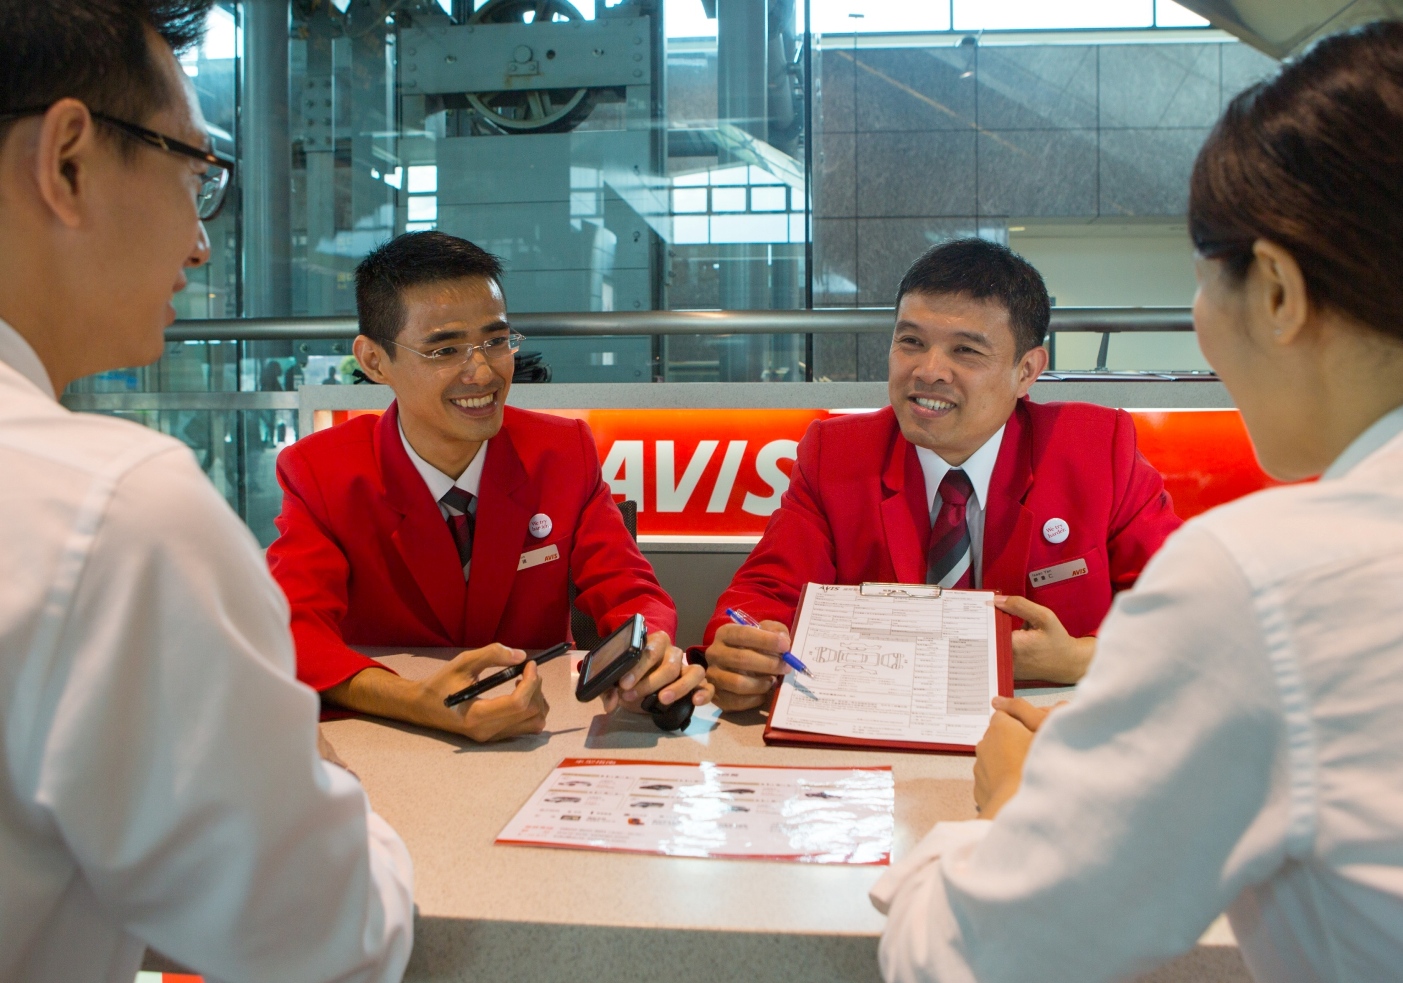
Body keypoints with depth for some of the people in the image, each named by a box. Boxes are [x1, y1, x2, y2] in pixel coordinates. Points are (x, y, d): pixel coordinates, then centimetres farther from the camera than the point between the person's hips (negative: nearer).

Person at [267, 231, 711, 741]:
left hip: (539, 733, 1)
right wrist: (420, 703, -38)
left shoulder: (564, 454, -2)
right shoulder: (318, 474, -8)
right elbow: (293, 632, -19)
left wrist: (651, 656, -31)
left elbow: (626, 592, -5)